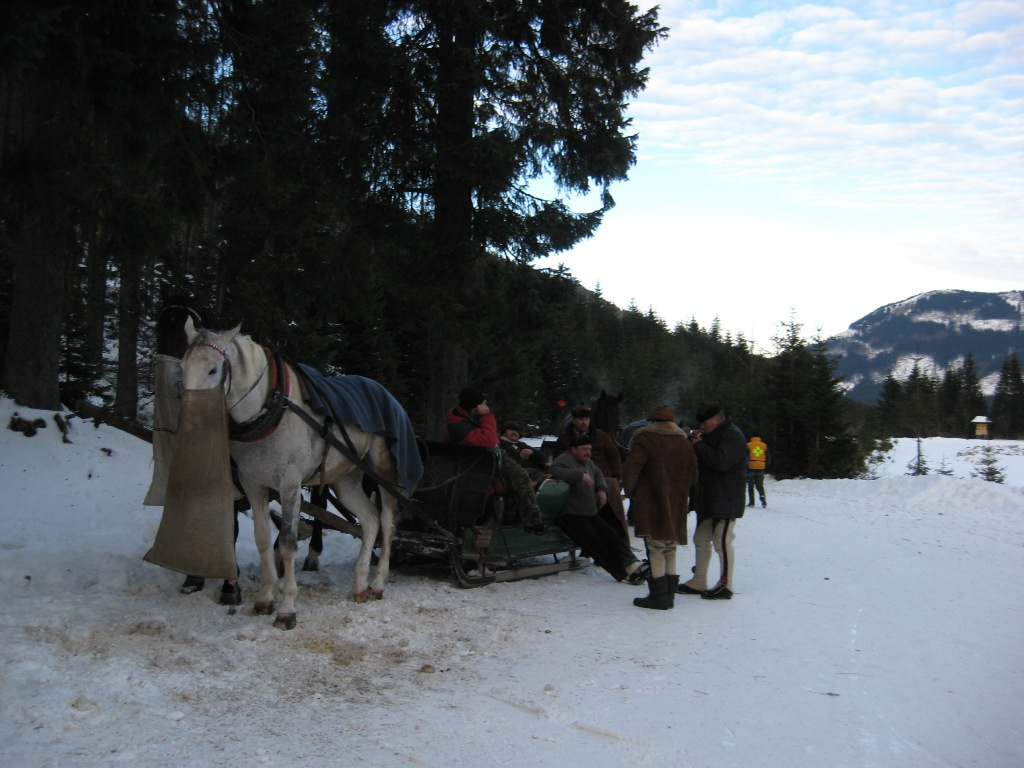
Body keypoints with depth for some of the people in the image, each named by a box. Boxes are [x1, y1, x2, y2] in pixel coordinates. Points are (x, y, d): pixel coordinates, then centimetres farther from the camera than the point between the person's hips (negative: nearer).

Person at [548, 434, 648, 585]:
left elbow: (598, 475, 34)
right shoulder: (564, 460, -12)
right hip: (570, 516, -9)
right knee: (595, 541, -21)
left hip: (590, 513, 9)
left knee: (611, 535, -9)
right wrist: (581, 475, -32)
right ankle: (623, 573, -24)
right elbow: (553, 471, -32)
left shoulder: (588, 462, 19)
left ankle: (631, 564, -17)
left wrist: (602, 489, 10)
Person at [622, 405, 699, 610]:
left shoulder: (645, 439, -8)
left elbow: (630, 468, -18)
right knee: (670, 550, 15)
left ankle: (659, 595, -2)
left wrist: (630, 491, -3)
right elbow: (693, 476, 14)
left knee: (656, 550, -3)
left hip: (651, 505, -6)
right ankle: (669, 593, 18)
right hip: (676, 508, 6)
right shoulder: (685, 443, 12)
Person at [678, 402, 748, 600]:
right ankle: (698, 582, 22)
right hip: (708, 500, 10)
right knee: (701, 540, 14)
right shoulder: (712, 436, 17)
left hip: (725, 501, -10)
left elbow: (721, 461, -29)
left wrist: (699, 445, -18)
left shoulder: (732, 436, -15)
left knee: (722, 542, -5)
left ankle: (725, 586, 4)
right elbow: (695, 459, 20)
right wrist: (693, 441, 0)